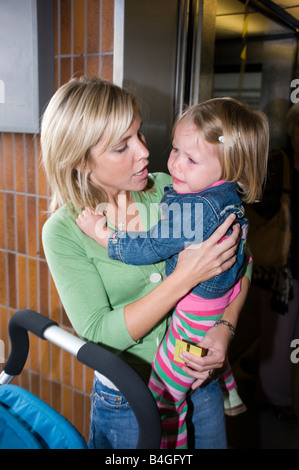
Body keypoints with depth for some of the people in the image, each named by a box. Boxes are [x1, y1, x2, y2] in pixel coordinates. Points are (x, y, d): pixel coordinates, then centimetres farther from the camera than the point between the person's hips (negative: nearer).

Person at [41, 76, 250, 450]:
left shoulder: (168, 190, -9)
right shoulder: (64, 231, -17)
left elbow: (238, 258, -1)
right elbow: (98, 334, -22)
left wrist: (225, 327, -17)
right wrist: (184, 277, -31)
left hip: (199, 379, 3)